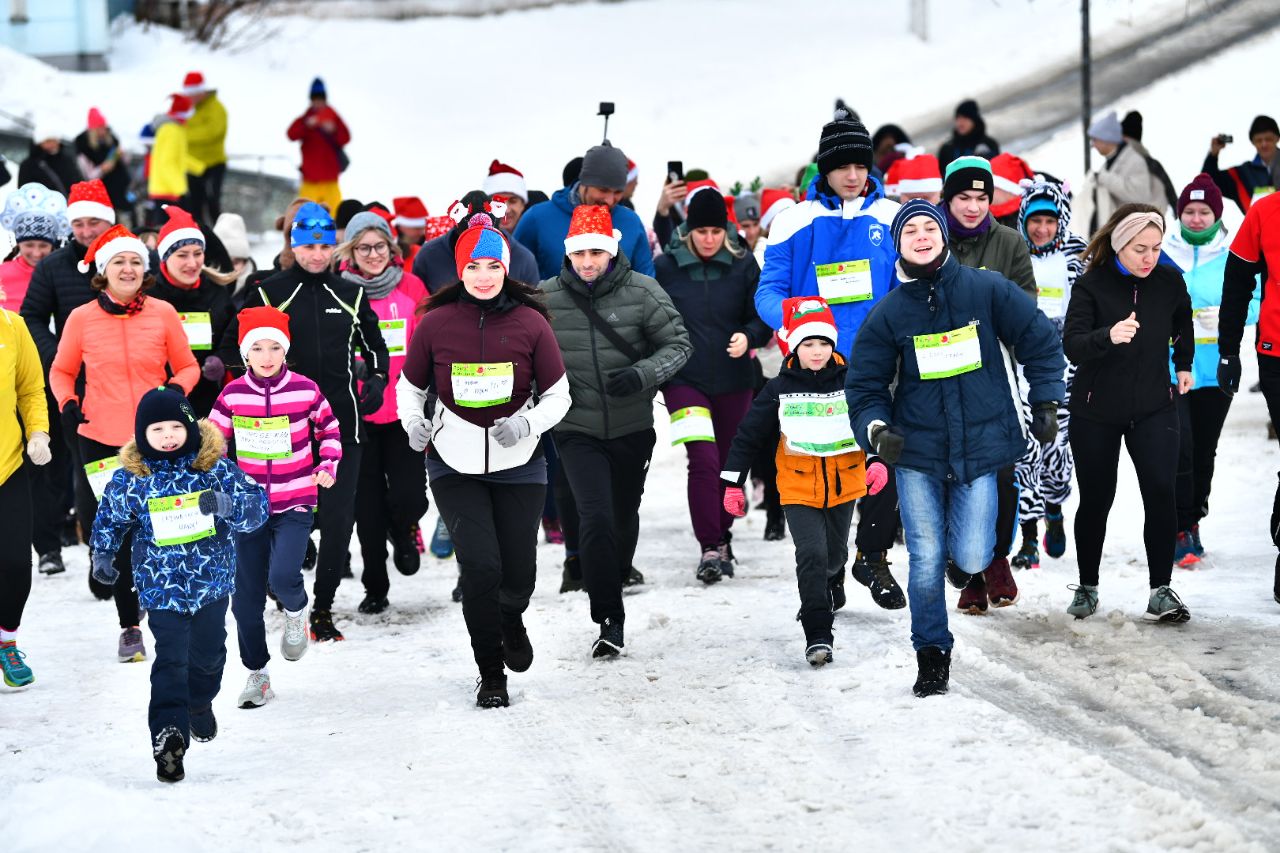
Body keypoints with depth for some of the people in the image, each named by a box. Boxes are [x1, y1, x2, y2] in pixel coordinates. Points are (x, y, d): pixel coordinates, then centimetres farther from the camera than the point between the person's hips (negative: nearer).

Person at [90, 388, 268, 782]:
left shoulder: (216, 468, -7)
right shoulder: (130, 478, -6)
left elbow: (257, 505, -9)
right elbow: (109, 519, 11)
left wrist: (228, 504, -27)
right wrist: (102, 555, 3)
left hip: (212, 583, 2)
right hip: (162, 586, -2)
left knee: (209, 654, 20)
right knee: (171, 662, -13)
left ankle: (200, 704, 49)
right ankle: (169, 737, -16)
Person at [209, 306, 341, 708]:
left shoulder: (305, 390, -6)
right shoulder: (232, 394, -4)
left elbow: (329, 430, 10)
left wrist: (328, 467, -3)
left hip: (296, 503, -2)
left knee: (283, 576, -24)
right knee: (246, 596, 5)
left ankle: (296, 612, 13)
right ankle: (257, 673, 22)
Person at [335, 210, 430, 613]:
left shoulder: (411, 287, 1)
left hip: (404, 413, 0)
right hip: (357, 415, 0)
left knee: (408, 496, -10)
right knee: (368, 505, 6)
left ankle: (403, 532, 26)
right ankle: (375, 588, 22)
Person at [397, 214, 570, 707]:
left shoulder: (530, 323, -6)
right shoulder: (436, 323, -5)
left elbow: (557, 395, 2)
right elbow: (410, 385, 9)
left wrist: (528, 423, -16)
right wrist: (414, 423, -11)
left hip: (518, 463, 1)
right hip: (455, 465, -1)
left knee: (518, 571, 1)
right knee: (480, 565, -11)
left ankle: (511, 618, 40)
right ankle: (490, 673, 9)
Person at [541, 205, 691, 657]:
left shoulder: (642, 292, -9)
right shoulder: (545, 297, -6)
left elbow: (678, 344, -4)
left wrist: (643, 374, -20)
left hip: (632, 428, 1)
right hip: (576, 429, -1)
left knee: (624, 518, 18)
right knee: (596, 517, -16)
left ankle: (614, 583, 44)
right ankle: (609, 619, -10)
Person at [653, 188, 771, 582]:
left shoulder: (743, 264, 1)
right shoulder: (665, 267, -2)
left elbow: (764, 317, 2)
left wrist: (748, 336, -18)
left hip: (733, 380, 2)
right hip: (684, 379, -2)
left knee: (730, 462, 9)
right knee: (703, 459, -16)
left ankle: (721, 539, 26)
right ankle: (710, 548, -12)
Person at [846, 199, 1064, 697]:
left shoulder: (986, 289, -2)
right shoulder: (888, 313, -1)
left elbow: (1039, 340, 8)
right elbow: (864, 385, 5)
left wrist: (1045, 402, 5)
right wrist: (875, 429, -13)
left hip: (980, 447, 0)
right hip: (916, 453, 0)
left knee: (971, 559, -7)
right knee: (926, 561, -3)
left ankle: (962, 554, 30)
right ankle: (931, 655, 14)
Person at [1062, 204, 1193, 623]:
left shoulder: (1169, 281, -5)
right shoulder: (1091, 286, -14)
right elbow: (1072, 346, -25)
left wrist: (1183, 364, 20)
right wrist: (1109, 336, -43)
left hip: (1153, 408, 1)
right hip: (1096, 412, -1)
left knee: (1161, 492, -14)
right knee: (1096, 499, 7)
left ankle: (1161, 590, -8)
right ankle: (1087, 586, 24)